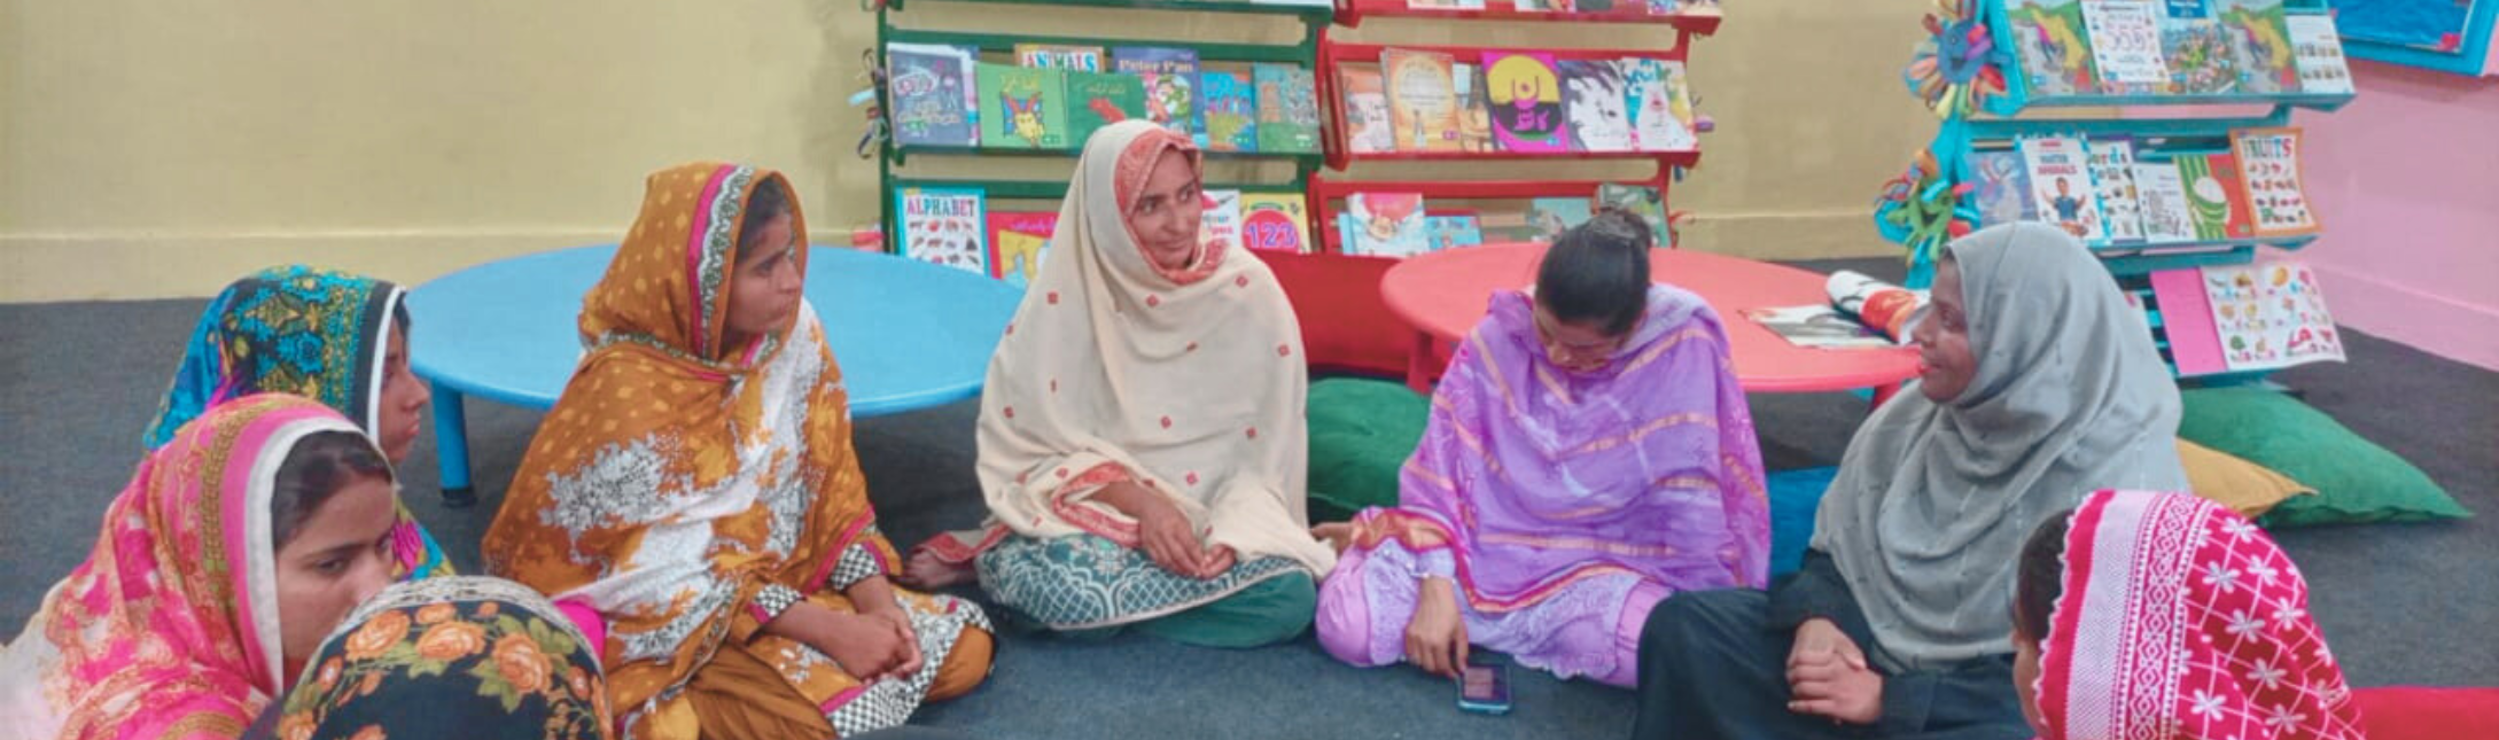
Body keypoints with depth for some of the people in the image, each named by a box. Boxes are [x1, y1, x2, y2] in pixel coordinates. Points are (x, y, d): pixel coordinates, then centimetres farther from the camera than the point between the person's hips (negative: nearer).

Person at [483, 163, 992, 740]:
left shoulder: (791, 330, -8)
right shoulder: (629, 392, -25)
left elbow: (831, 487, 0)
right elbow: (676, 582, -22)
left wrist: (877, 603, -14)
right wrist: (832, 632, -25)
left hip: (785, 580, 7)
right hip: (667, 629, -7)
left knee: (963, 649, -2)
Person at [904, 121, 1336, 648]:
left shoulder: (1247, 288, -5)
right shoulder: (1063, 300, -7)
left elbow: (1269, 447, -3)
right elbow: (1031, 444, -6)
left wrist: (1233, 531, -21)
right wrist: (1140, 502, -20)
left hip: (1213, 520, 3)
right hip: (1091, 513, -3)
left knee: (1288, 597, -29)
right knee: (1060, 582, -38)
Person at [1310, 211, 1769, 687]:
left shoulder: (1681, 350, -15)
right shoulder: (1500, 335, -12)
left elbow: (1692, 501, -11)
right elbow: (1438, 469, -9)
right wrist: (1436, 588, -18)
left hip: (1597, 566, 0)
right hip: (1479, 543, 0)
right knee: (1349, 627, -22)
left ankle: (1487, 624, -5)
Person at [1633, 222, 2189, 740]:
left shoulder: (2121, 482, -19)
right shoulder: (1918, 414, 0)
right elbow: (1835, 545, 10)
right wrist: (1814, 618, -13)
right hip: (1877, 644, 6)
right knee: (1685, 624, -10)